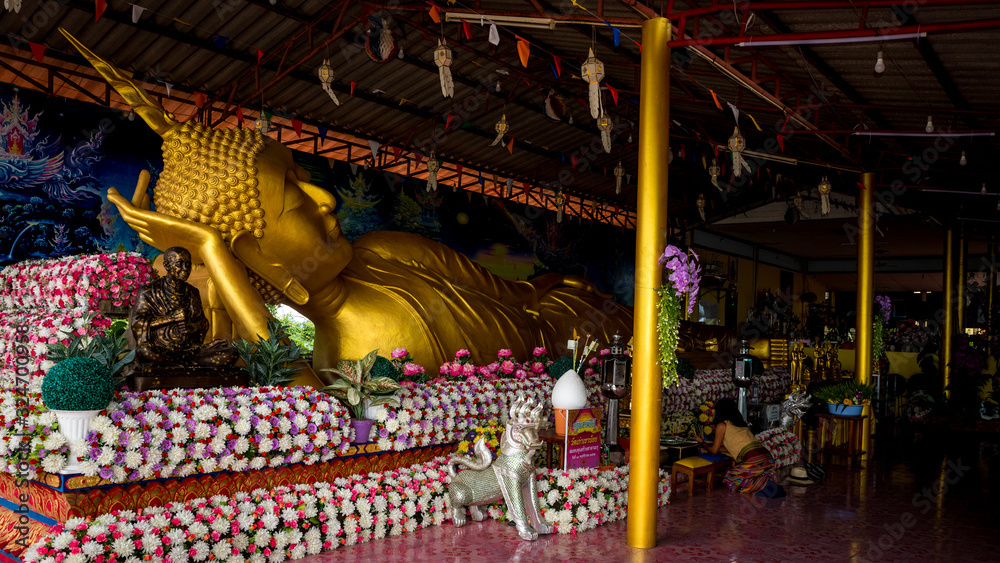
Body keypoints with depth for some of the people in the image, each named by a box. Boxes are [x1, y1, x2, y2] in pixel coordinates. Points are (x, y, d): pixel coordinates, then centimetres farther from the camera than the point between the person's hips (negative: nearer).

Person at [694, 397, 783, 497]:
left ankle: (764, 485, -10)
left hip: (754, 460, -7)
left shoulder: (722, 425, 4)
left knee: (731, 481, 7)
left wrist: (702, 443, 33)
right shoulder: (741, 423, 26)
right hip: (768, 457, 7)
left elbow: (714, 450, 13)